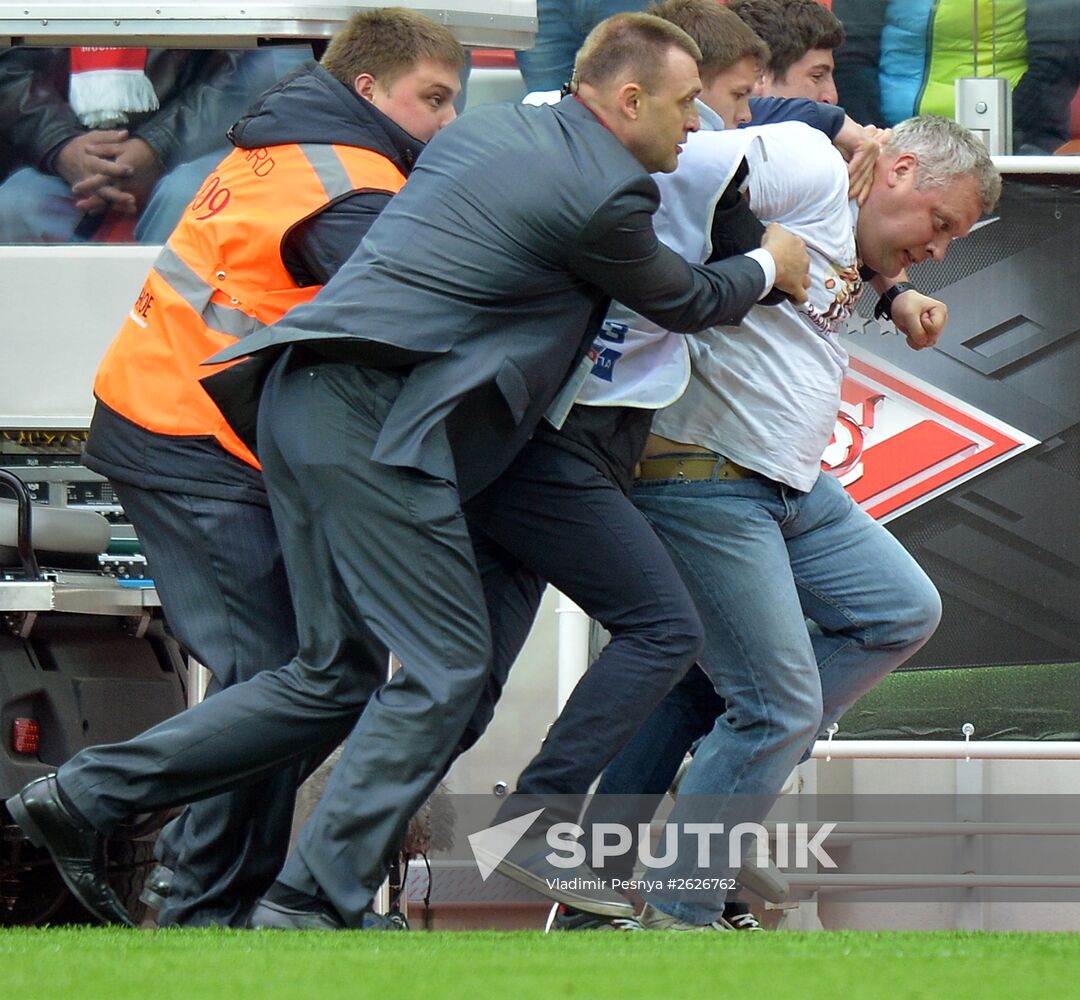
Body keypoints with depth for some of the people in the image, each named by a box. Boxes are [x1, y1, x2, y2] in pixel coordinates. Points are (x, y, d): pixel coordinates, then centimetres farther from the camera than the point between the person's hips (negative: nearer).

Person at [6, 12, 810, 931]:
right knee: (442, 667, -5)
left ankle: (86, 795, 8)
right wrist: (769, 269, 29)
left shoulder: (487, 132, 19)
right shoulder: (606, 194, -7)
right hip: (377, 423, -9)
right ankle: (315, 901, -8)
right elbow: (682, 302, 10)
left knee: (339, 674, 12)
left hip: (305, 399, 9)